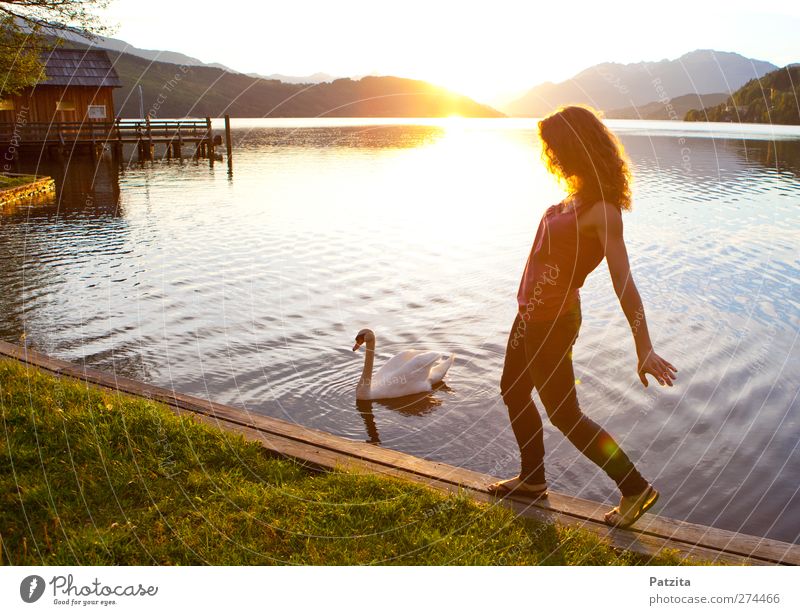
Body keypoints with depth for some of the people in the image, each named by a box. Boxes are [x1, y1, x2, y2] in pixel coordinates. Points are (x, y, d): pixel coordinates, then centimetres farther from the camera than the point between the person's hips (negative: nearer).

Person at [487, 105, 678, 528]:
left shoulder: (603, 211, -23)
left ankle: (635, 488, 20)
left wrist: (644, 350, -25)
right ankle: (532, 479, 39)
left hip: (552, 320, -9)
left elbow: (623, 281, -26)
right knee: (513, 391, 21)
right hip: (533, 314, 9)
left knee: (564, 413, 5)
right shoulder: (578, 196, 3)